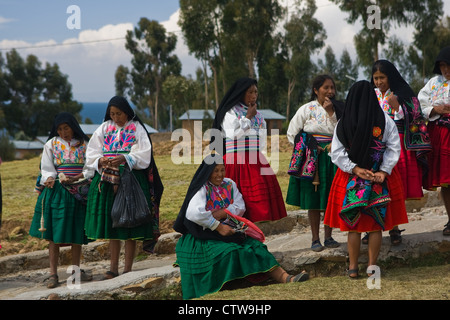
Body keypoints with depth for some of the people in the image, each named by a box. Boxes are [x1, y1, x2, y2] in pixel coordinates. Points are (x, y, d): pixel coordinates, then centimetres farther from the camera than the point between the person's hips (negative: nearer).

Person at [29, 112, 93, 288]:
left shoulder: (84, 144, 5)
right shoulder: (51, 144, 8)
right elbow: (46, 168, 4)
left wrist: (75, 178, -17)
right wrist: (50, 179, -17)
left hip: (78, 192, 1)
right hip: (56, 191, -1)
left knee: (77, 232, 5)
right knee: (54, 234, -5)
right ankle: (53, 274, -4)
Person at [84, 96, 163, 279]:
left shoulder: (137, 129, 1)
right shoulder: (104, 128, 11)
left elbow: (143, 154, -8)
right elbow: (92, 153, 6)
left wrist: (125, 159, -25)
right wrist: (101, 161, -16)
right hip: (107, 180, 4)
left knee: (129, 226, -3)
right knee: (111, 224, 5)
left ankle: (128, 269, 2)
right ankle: (113, 268, 12)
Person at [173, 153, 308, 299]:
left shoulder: (229, 184, 11)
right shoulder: (202, 189, -8)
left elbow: (240, 208, 0)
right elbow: (194, 213, -25)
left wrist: (219, 214, -16)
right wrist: (218, 227, -24)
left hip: (227, 231, 5)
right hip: (204, 236, -5)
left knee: (255, 246, -15)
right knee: (228, 252, -33)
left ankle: (286, 278, -27)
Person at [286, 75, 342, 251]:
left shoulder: (337, 110, 9)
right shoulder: (307, 109, 0)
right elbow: (292, 134, 3)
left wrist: (330, 112, -9)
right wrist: (308, 148, -5)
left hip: (332, 158, 3)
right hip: (312, 159, -3)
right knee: (313, 200, -1)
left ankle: (328, 237, 14)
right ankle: (315, 239, 4)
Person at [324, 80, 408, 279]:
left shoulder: (343, 124, -5)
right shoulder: (385, 121, -6)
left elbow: (337, 152, -6)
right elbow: (394, 149, -8)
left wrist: (355, 169, -8)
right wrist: (384, 171, -9)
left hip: (351, 178, 0)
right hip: (380, 180, 0)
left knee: (353, 225, 9)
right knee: (376, 225, 9)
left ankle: (353, 267, 12)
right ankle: (372, 266, 12)